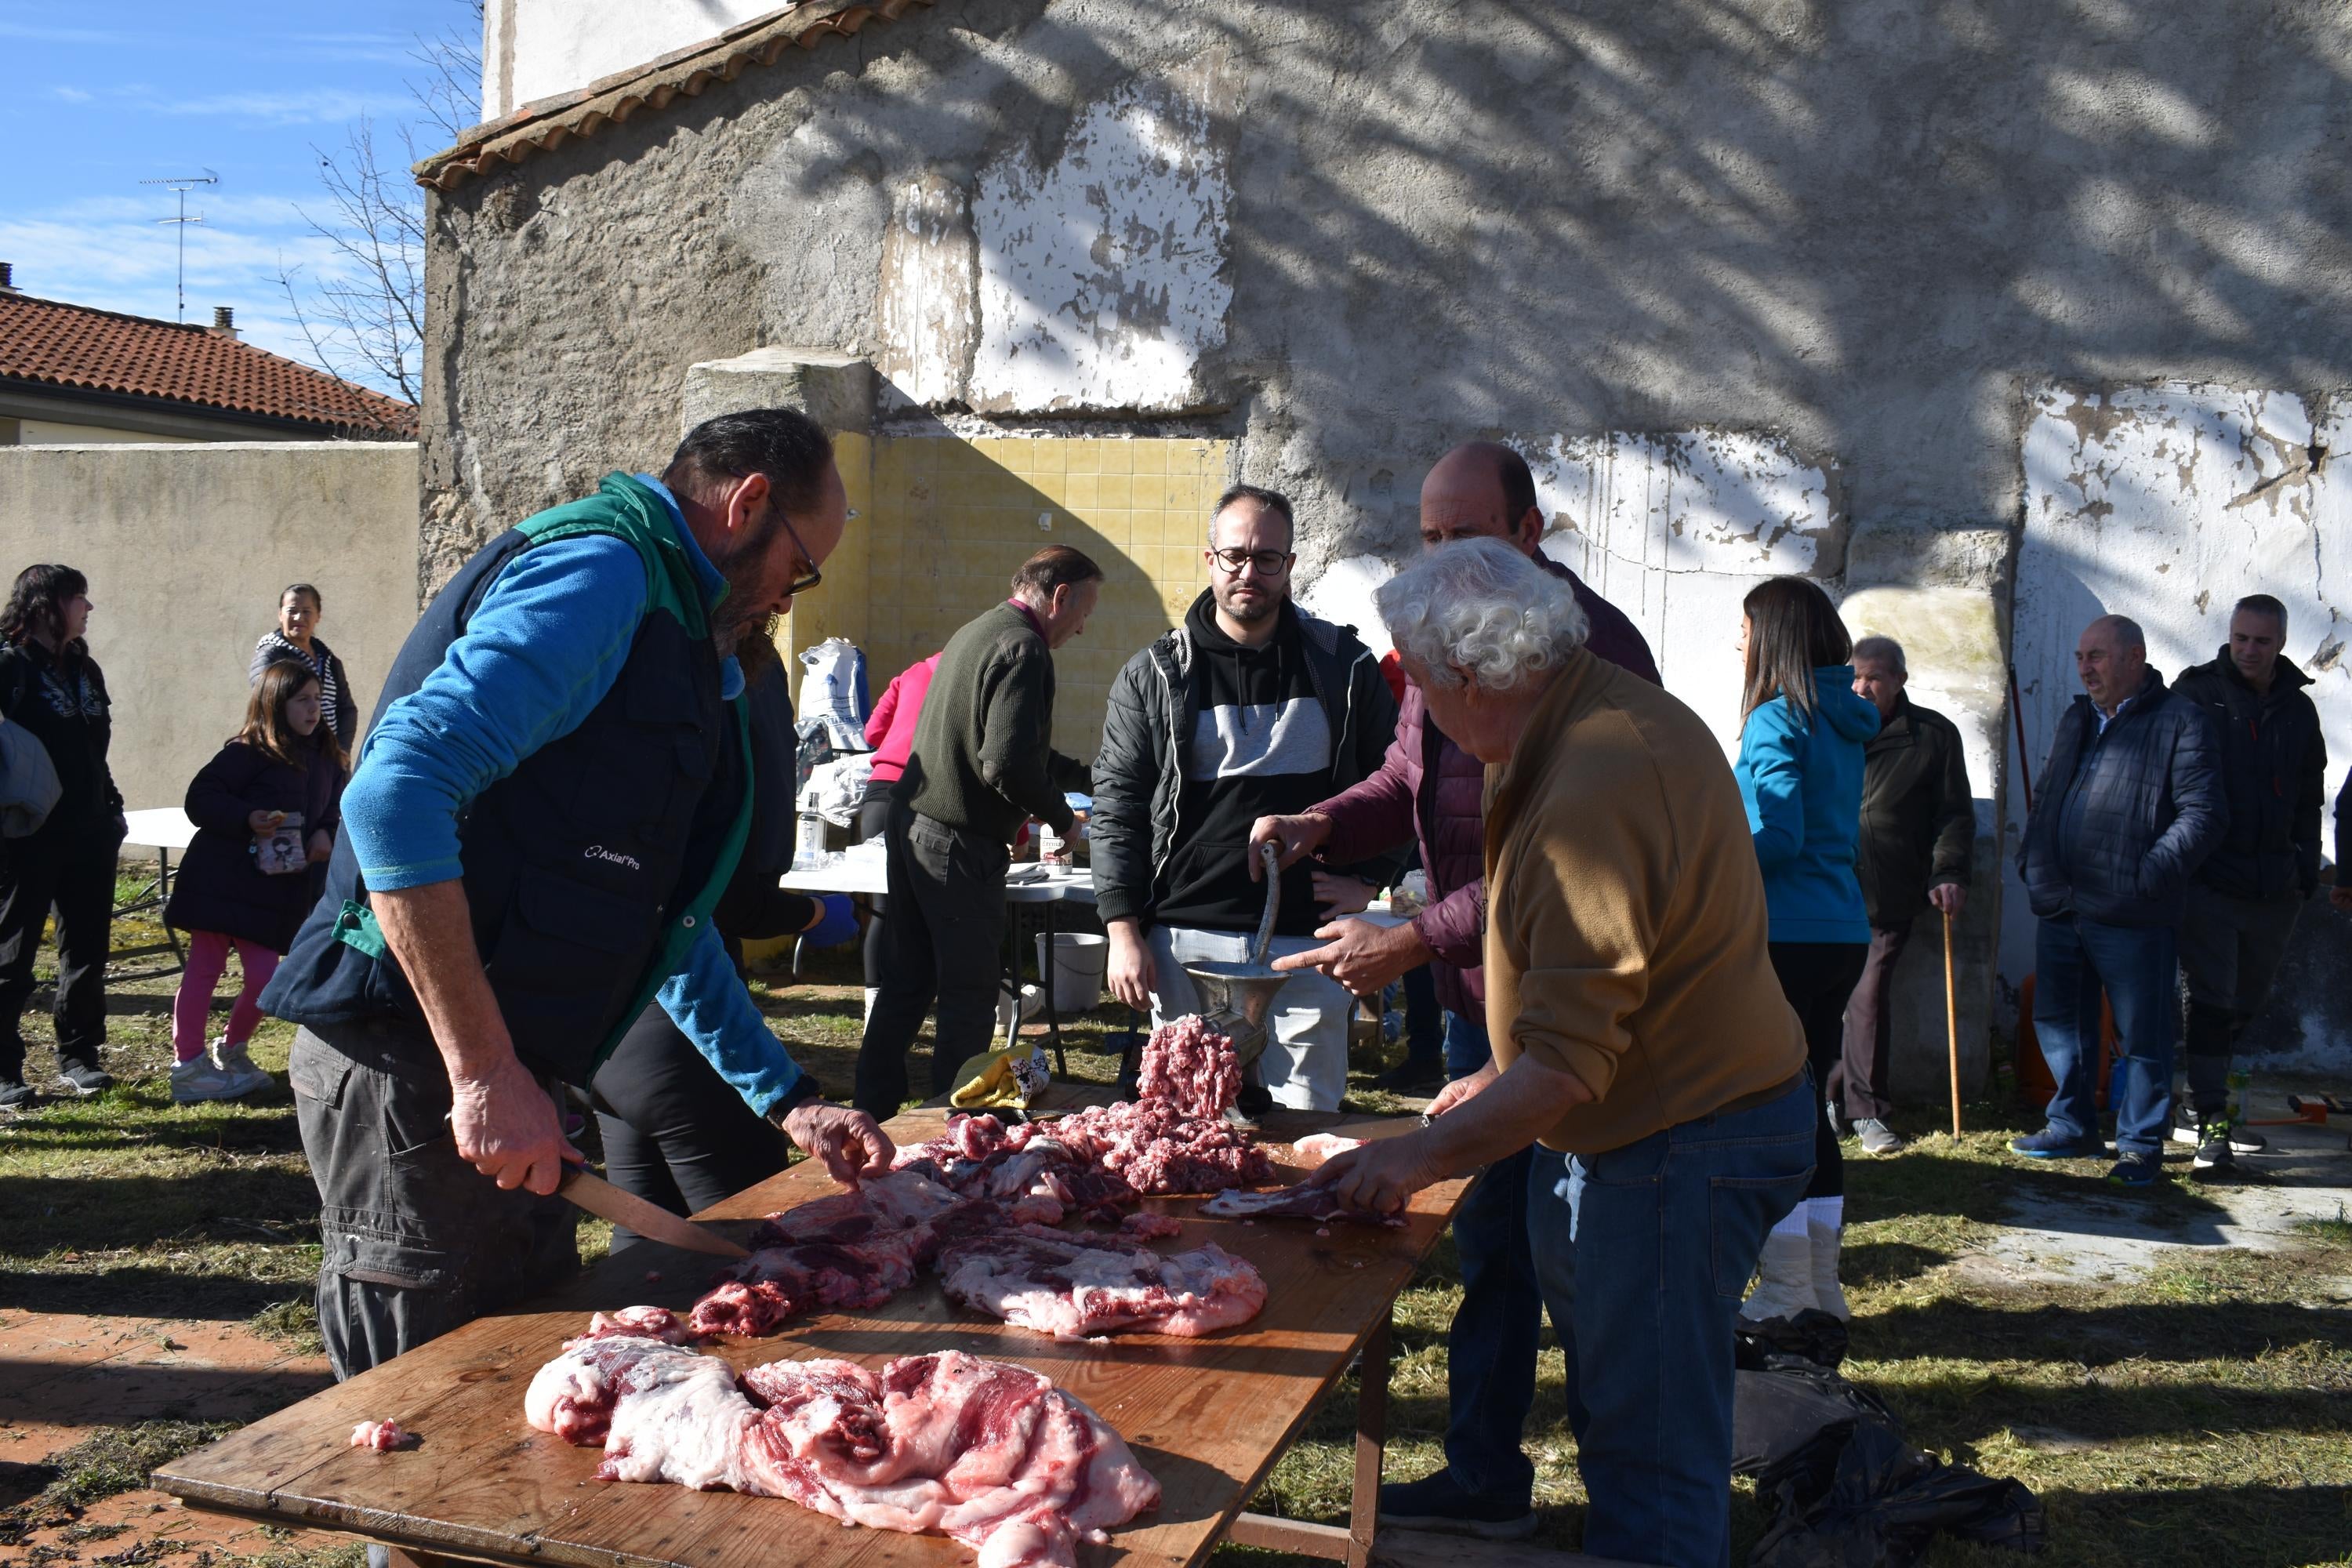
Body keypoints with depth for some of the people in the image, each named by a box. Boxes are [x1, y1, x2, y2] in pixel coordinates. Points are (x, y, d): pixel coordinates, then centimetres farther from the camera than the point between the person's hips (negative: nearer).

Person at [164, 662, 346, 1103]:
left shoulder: (324, 760, 9)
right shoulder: (248, 752, -10)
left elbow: (331, 808, 19)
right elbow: (200, 799, -13)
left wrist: (325, 835, -2)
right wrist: (247, 819, -26)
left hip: (275, 886, 6)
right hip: (220, 880, -6)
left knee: (266, 976, 1)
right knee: (204, 969, 0)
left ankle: (232, 1050, 24)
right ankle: (187, 1067, 5)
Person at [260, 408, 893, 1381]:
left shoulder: (658, 615, 20)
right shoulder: (600, 571, -13)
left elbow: (667, 925, 26)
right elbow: (397, 792, -28)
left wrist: (790, 1103, 23)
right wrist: (486, 1073, -27)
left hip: (495, 1077, 10)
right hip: (416, 1071, -10)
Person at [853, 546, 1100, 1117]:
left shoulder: (975, 632, 17)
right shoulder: (1023, 647, -15)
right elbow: (1008, 764, -23)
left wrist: (1089, 775, 26)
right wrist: (1060, 815, -7)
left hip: (910, 822, 9)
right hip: (958, 841, -9)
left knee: (906, 981, 16)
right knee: (969, 995, 2)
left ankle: (873, 1112, 22)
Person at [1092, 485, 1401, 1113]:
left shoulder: (1343, 665, 6)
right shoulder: (1155, 674, 5)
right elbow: (1118, 806, 4)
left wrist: (1369, 878, 4)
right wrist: (1123, 930, -2)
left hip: (1307, 945, 0)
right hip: (1186, 943, 0)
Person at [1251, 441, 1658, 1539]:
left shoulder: (1591, 646, -18)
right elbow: (1409, 783, 18)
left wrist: (1414, 942, -25)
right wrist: (1318, 826, -2)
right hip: (1479, 988, 8)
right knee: (1489, 1240, 16)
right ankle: (1484, 1479, 29)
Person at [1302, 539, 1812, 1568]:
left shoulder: (1593, 790, -27)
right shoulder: (1619, 708, 7)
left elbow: (1568, 1066, -27)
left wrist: (1418, 1157, -17)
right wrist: (1505, 1080, 18)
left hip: (1680, 1147, -11)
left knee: (1650, 1468, -1)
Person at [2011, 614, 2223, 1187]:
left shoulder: (2181, 724, -6)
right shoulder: (2075, 721, 17)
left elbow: (2204, 814, -12)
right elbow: (2044, 801, 24)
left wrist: (2147, 877, -18)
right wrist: (2034, 864, 10)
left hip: (2132, 919, -7)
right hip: (2060, 909, 7)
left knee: (2142, 1035, 2)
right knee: (2059, 1022, 15)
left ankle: (2141, 1145, 15)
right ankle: (2072, 1128, 30)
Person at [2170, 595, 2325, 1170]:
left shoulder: (2298, 710, 11)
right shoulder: (2196, 695, -1)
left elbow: (2309, 799, 18)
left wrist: (2307, 869, 9)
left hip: (2273, 886, 5)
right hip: (2208, 880, -5)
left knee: (2242, 1004, 13)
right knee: (2211, 1001, -7)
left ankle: (2204, 1105, 26)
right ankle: (2212, 1122, -5)